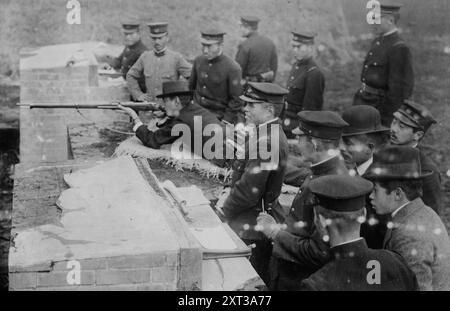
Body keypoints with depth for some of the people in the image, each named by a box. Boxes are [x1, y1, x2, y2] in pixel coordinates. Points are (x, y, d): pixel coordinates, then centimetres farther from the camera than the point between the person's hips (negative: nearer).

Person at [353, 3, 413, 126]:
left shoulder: (399, 48, -18)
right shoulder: (378, 41, 10)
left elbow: (398, 87, -19)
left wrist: (385, 117, -17)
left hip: (379, 105, -9)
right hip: (364, 100, 9)